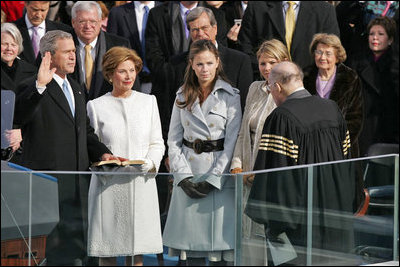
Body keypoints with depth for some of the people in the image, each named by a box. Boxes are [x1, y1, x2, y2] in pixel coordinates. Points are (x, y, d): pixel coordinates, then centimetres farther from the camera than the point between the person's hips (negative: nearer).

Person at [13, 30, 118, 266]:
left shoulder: (76, 89, 19)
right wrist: (39, 86, -39)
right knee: (51, 244, -6)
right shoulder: (33, 89, -7)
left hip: (78, 182, 8)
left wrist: (102, 153, 9)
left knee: (77, 245, 10)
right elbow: (18, 116, -28)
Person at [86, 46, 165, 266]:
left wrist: (150, 163, -7)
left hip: (141, 183, 2)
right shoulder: (96, 106, 4)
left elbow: (157, 143, 12)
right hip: (109, 184, -2)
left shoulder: (148, 102, 11)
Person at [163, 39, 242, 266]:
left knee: (219, 236, -6)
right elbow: (173, 140, 8)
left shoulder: (231, 96, -1)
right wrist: (184, 177, -4)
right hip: (188, 173, 3)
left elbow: (232, 142, -5)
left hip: (219, 174, -3)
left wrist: (213, 179, -11)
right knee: (191, 236, 3)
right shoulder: (183, 96, 10)